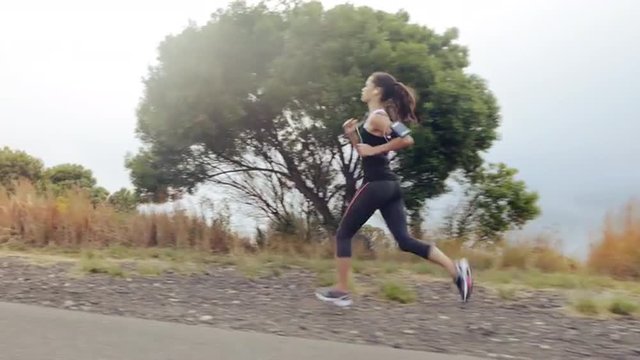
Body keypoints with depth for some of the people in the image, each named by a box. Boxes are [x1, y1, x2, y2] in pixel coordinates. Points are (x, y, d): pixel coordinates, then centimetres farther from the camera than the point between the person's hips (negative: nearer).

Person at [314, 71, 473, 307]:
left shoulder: (377, 117, -10)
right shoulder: (375, 117, 19)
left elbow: (406, 139, -23)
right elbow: (364, 150, 22)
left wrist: (375, 150, -17)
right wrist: (352, 135, 9)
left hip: (376, 185, -9)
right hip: (388, 186, 9)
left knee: (343, 234, 3)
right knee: (405, 240, 5)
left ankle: (341, 291, 9)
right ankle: (456, 270, -2)